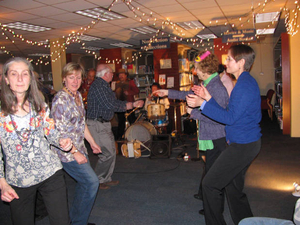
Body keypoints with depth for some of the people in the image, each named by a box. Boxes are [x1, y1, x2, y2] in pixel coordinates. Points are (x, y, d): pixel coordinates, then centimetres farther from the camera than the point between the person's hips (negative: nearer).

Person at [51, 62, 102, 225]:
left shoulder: (77, 95, 9)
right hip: (67, 151, -9)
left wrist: (92, 143, 18)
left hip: (79, 149, 9)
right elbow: (59, 132, -21)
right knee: (92, 182, -7)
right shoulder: (60, 99, -18)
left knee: (84, 184, 15)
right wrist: (75, 153, -20)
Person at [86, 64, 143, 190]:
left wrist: (133, 104, 15)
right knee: (108, 153, -8)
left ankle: (106, 179, 26)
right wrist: (126, 106, -8)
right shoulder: (98, 86, -17)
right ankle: (96, 181, 8)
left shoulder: (104, 86, 16)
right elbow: (109, 105, -23)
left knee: (111, 151, 13)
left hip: (104, 123, 11)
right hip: (97, 124, -10)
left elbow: (115, 102, 18)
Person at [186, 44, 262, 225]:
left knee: (210, 184, -3)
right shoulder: (246, 81, 14)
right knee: (233, 188, 19)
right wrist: (209, 98, 8)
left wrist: (203, 104, -20)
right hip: (246, 143, 10)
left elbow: (229, 117, -22)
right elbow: (231, 113, 13)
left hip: (242, 145, -10)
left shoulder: (245, 84, -19)